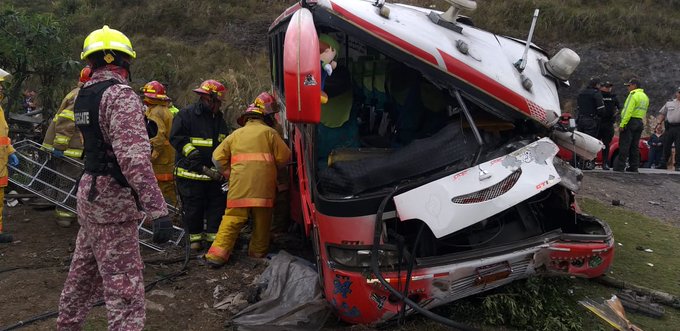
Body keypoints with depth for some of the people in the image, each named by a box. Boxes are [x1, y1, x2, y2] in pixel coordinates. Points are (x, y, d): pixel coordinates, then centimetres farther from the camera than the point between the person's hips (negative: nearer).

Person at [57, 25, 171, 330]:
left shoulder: (82, 96, 9)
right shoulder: (121, 95, -18)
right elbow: (134, 157, -28)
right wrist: (158, 210, -31)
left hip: (90, 190, 9)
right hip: (113, 197, -9)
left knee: (85, 268, 25)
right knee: (123, 284, -6)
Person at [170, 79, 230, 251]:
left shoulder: (219, 118, 14)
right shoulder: (186, 114, -8)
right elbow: (176, 137, -12)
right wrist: (191, 151, -23)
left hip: (213, 171, 6)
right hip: (190, 171, -6)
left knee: (217, 204, 7)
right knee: (193, 206, 2)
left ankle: (213, 235, 18)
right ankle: (195, 236, 17)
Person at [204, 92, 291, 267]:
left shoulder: (236, 134, 16)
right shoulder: (269, 133, 6)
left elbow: (218, 156, 13)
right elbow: (284, 157, 4)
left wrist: (229, 174, 20)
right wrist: (273, 168, 22)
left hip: (239, 185, 2)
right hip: (263, 185, -2)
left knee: (232, 218, 1)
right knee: (262, 220, 10)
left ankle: (217, 254, -5)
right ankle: (258, 253, 20)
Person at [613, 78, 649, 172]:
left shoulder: (633, 95, -11)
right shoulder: (645, 96, 19)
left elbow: (628, 111, -19)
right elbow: (644, 112, 16)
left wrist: (622, 124, -21)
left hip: (631, 121, -9)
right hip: (640, 122, 9)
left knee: (624, 146, -8)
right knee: (635, 146, 11)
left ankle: (620, 166, -9)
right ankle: (634, 167, 12)